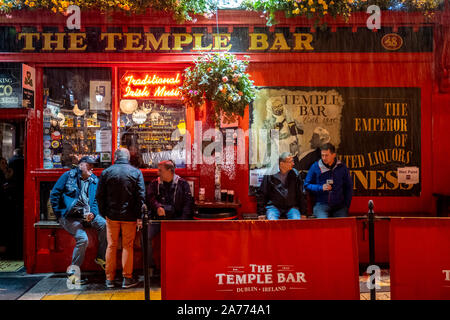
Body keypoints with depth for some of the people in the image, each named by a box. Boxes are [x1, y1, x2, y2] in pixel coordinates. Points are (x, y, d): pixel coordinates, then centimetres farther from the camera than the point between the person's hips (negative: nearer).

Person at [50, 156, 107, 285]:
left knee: (104, 225, -22)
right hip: (69, 216, -4)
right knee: (83, 238, -25)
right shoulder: (68, 175, 2)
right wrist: (59, 214, -3)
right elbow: (54, 194, 2)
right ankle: (72, 271, -9)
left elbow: (96, 200, 15)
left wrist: (93, 213, -6)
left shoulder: (94, 181, 14)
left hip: (86, 215, 5)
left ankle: (101, 258, -6)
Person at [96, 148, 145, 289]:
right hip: (129, 216, -1)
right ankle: (127, 279, 10)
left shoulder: (106, 172, 1)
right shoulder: (136, 172, -2)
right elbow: (141, 196, -6)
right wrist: (139, 216, -3)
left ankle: (109, 279, 15)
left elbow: (99, 195, 3)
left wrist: (104, 213, 11)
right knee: (128, 246, 6)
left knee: (111, 246, 9)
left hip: (112, 215, 1)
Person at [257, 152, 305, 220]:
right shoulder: (270, 175, 0)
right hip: (273, 206, -2)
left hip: (291, 207, 2)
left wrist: (303, 213, 6)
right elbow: (261, 194, 5)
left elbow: (300, 194, 10)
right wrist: (261, 213, -1)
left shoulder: (295, 174, 6)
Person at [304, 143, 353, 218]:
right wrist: (321, 188, -7)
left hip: (339, 205, 2)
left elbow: (349, 187, 16)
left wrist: (346, 206, 9)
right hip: (321, 204, -2)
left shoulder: (342, 167, 10)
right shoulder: (315, 167, 4)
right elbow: (307, 185, 9)